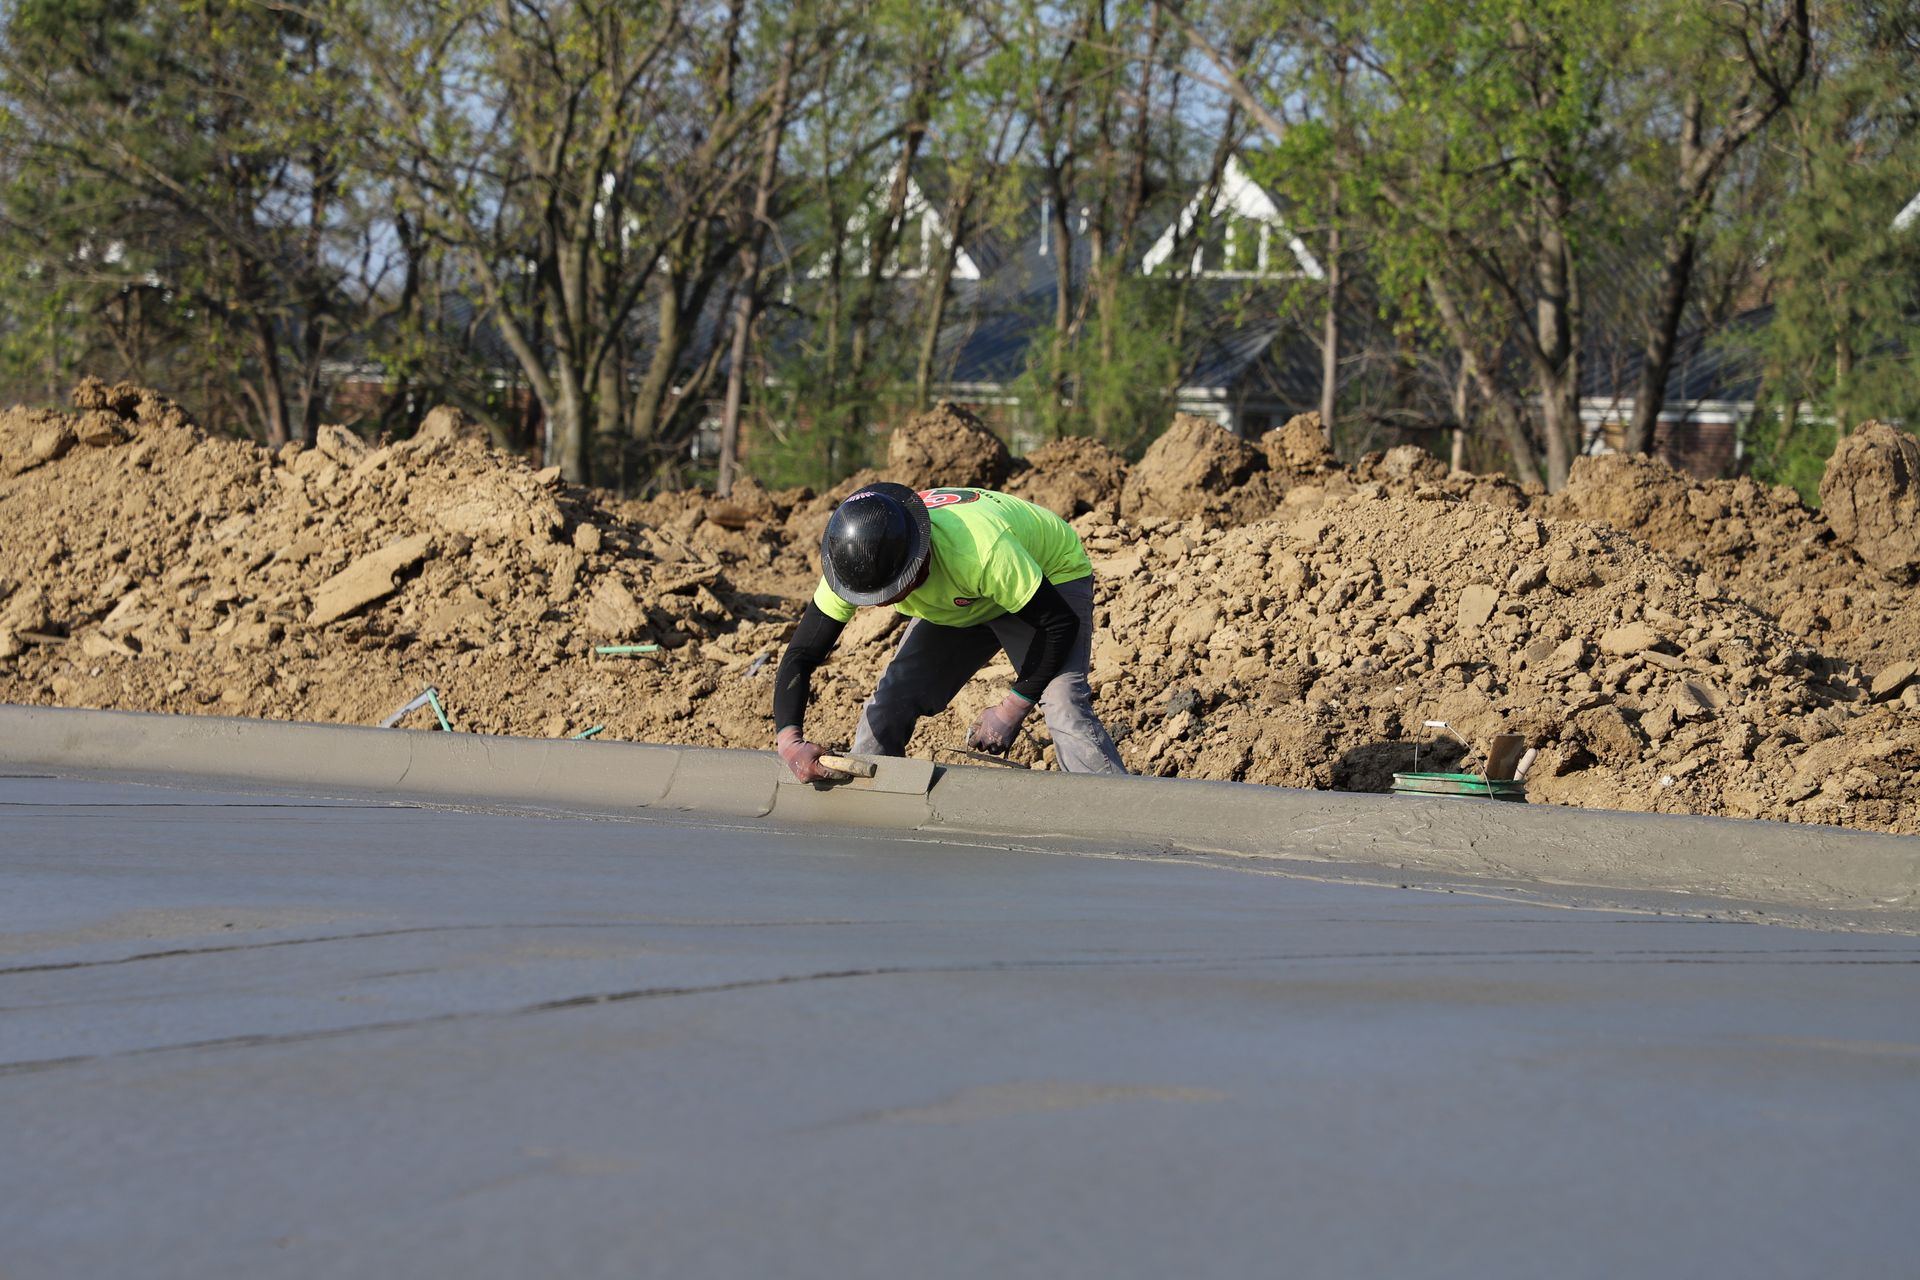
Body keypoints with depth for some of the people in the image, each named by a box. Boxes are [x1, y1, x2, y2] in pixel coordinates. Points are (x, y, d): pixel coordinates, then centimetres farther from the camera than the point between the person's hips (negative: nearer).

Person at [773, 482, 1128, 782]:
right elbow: (800, 656, -24)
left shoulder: (981, 551, -45)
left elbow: (1060, 623, -32)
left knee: (1063, 703, -26)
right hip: (963, 602, 5)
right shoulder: (851, 567, -29)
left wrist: (1014, 706, -27)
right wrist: (789, 740, -41)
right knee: (892, 698, -7)